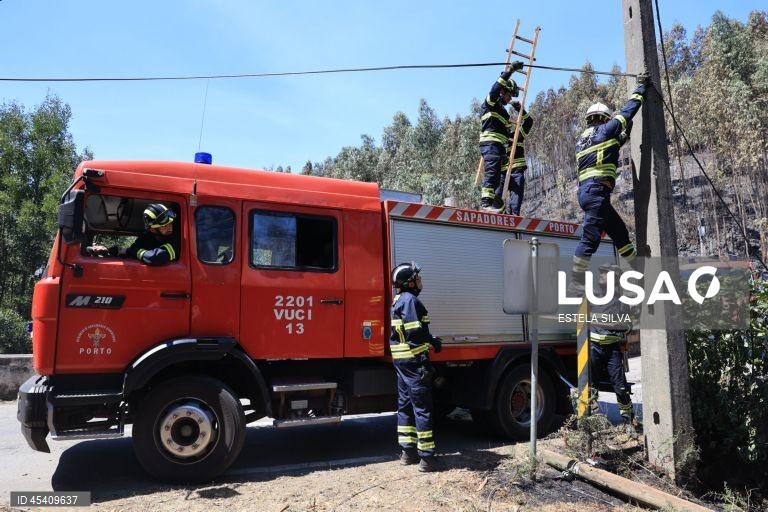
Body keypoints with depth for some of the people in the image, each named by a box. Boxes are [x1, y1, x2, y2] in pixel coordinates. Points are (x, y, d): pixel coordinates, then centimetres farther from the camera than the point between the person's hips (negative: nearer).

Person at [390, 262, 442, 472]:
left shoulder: (399, 300, 16)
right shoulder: (411, 300, -16)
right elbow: (414, 335, -22)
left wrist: (431, 340, 13)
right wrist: (423, 362, -21)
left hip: (401, 360, 10)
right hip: (413, 360, -10)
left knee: (405, 405, 14)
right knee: (422, 408, -4)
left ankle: (408, 452, 22)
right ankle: (426, 457, 0)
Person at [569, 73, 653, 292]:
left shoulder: (582, 140, 24)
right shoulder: (603, 130, 3)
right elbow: (627, 111, 6)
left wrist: (622, 137, 36)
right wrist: (641, 87, 17)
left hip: (586, 190, 10)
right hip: (596, 190, -9)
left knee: (619, 231, 18)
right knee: (590, 237, -12)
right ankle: (576, 282, -14)